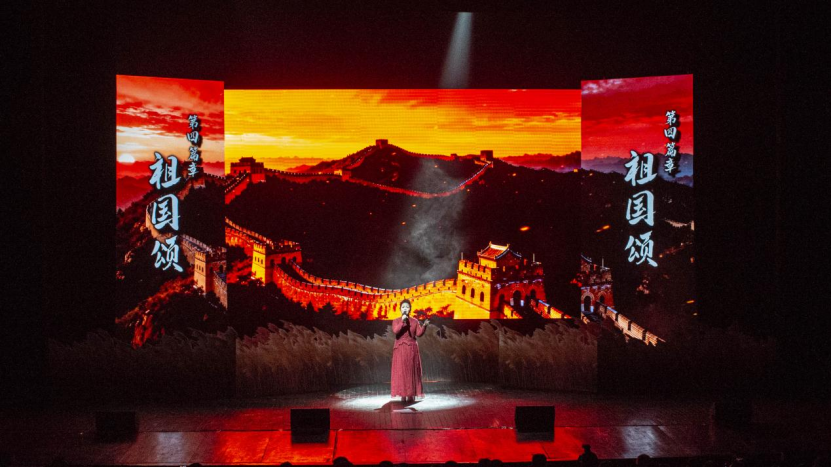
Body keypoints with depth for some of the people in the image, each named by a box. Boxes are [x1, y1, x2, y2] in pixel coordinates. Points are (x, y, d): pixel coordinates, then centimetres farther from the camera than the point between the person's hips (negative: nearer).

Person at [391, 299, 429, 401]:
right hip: (400, 349, -1)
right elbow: (395, 331, -14)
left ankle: (412, 394, 4)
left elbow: (419, 334, -4)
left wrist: (424, 326, -19)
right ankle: (403, 394, -2)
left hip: (412, 349, 1)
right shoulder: (396, 321, 3)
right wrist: (402, 322, -21)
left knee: (412, 371, 0)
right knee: (400, 371, -5)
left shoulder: (415, 321, 6)